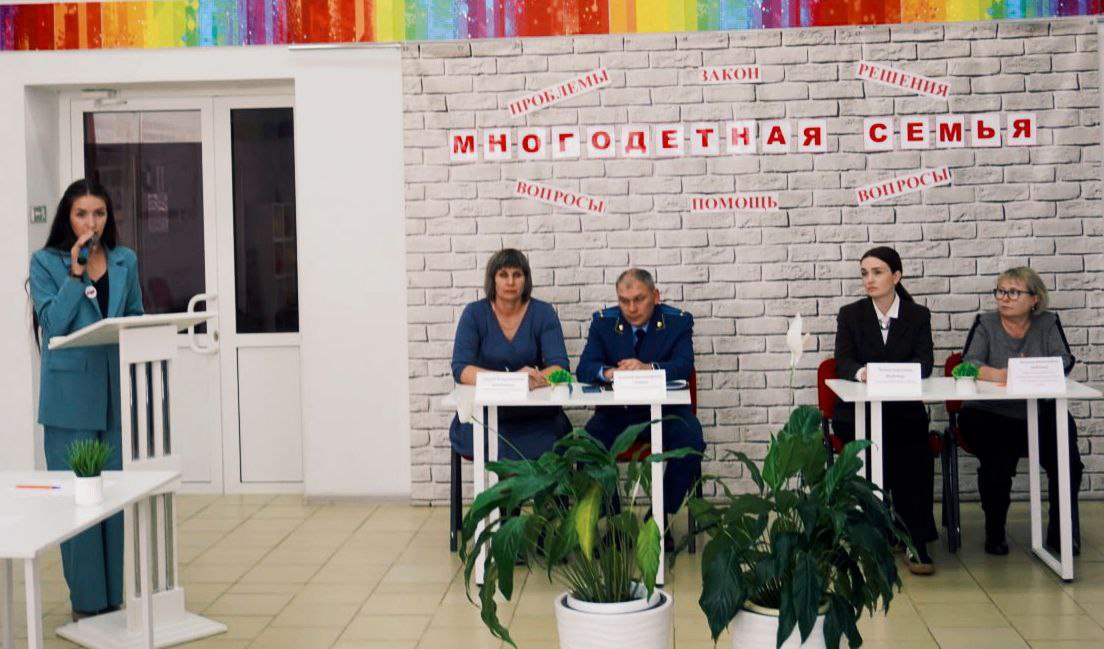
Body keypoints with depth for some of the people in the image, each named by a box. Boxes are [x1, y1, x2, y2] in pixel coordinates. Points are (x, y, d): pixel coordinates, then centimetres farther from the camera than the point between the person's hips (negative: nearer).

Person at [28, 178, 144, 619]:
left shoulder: (125, 261, 10)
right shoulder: (46, 262, 0)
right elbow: (53, 323, -10)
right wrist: (76, 272, -15)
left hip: (118, 392, 3)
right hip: (71, 395, -3)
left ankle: (120, 592, 17)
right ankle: (86, 599, 10)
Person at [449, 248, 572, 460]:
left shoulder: (543, 313, 2)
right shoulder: (474, 314, 0)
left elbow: (559, 367, -5)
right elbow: (460, 369, -9)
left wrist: (537, 378, -29)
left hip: (536, 416, 0)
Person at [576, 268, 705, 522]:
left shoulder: (678, 321, -1)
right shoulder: (603, 322, 3)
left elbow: (684, 367, -15)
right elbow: (584, 369, -6)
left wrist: (649, 368, -36)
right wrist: (607, 372, -30)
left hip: (665, 409, -1)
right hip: (617, 411, 1)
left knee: (691, 441, -30)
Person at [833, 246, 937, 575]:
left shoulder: (918, 316, 10)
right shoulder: (850, 314, 9)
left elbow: (924, 363, -5)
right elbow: (843, 362, -5)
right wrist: (861, 372, -30)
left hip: (904, 409, 1)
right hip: (858, 410, 0)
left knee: (913, 451, -32)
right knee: (881, 448, -32)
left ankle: (916, 542, -26)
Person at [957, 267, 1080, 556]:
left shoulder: (1048, 323, 8)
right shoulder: (985, 323, 5)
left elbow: (1064, 361, -6)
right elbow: (968, 364, -9)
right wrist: (998, 374, -30)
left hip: (1039, 415, 2)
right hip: (990, 415, -1)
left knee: (1067, 462, -21)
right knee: (997, 464, -27)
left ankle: (1061, 533, -1)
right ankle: (994, 532, -3)